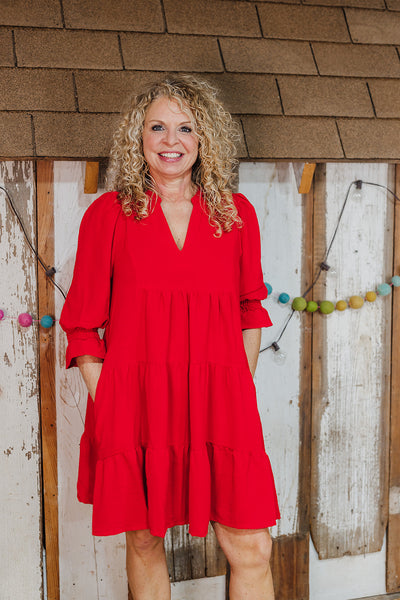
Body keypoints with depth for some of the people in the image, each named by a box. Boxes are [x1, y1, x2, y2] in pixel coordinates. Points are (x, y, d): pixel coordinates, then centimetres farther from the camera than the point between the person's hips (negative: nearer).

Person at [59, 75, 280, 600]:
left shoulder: (236, 214, 7)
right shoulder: (109, 213, 2)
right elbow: (83, 326, 3)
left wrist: (242, 392, 8)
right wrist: (107, 406, -4)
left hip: (219, 406, 1)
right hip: (134, 404, -1)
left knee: (252, 550, 0)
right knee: (144, 542, 12)